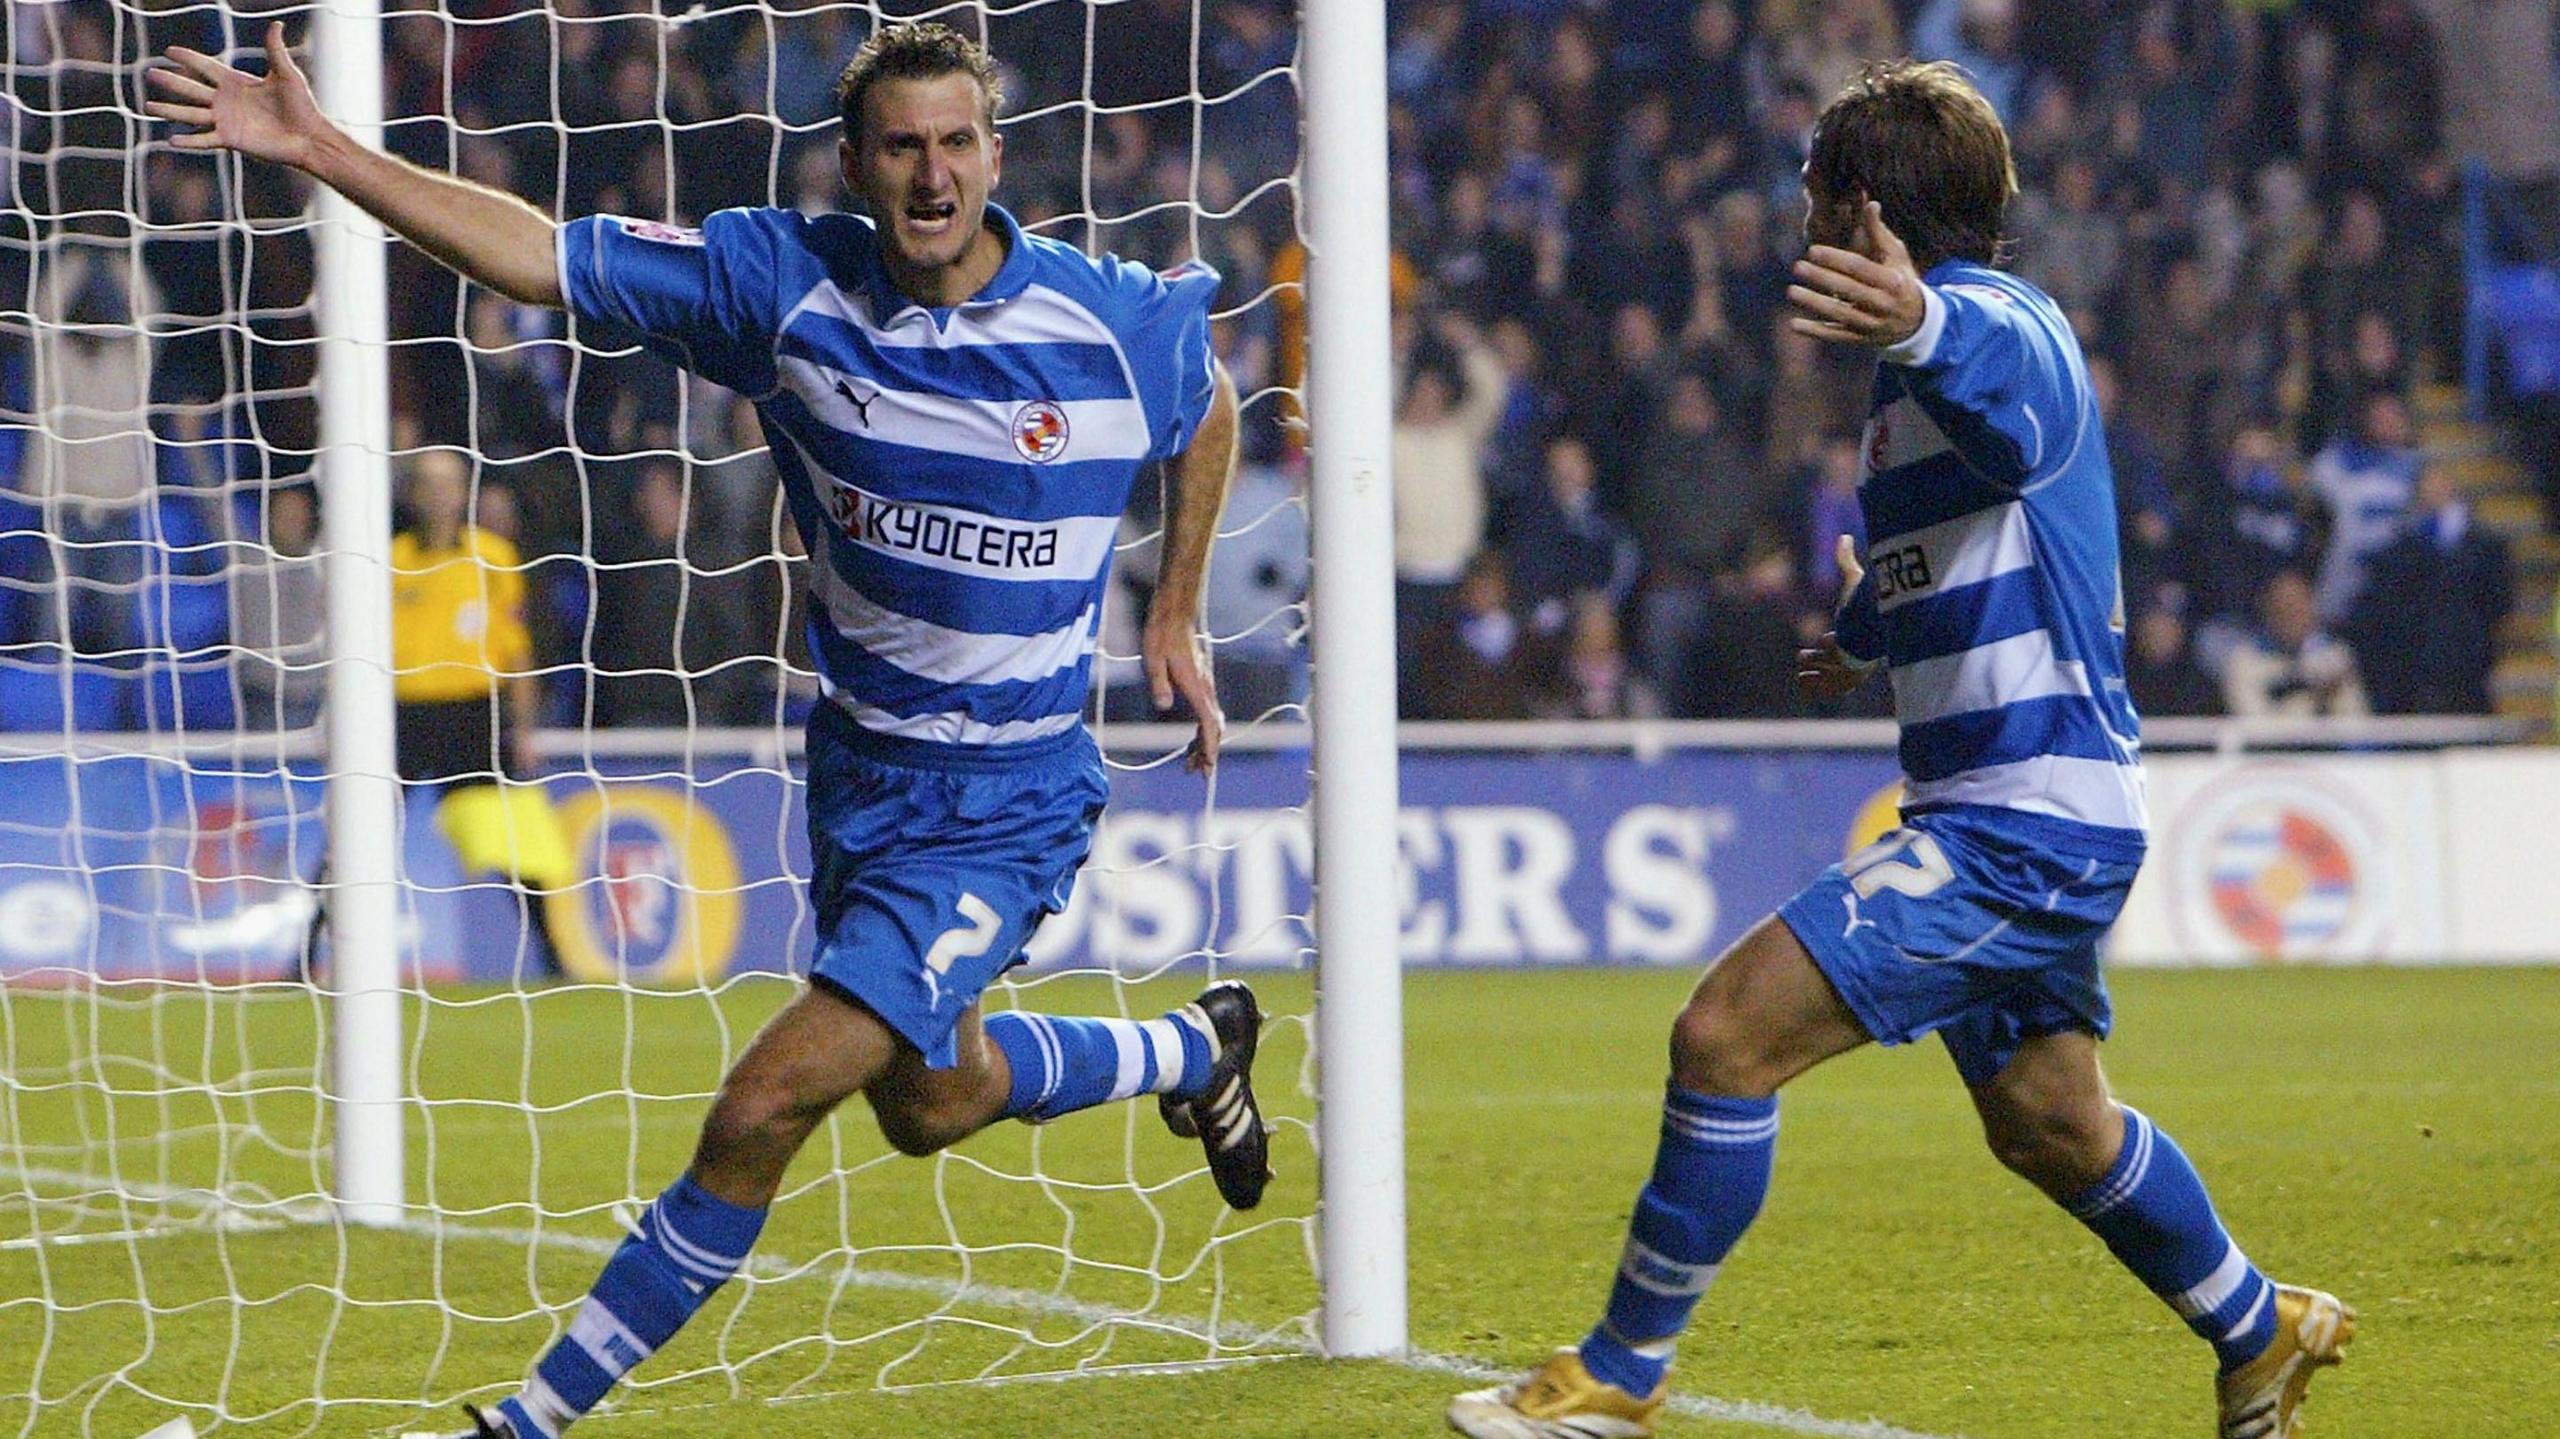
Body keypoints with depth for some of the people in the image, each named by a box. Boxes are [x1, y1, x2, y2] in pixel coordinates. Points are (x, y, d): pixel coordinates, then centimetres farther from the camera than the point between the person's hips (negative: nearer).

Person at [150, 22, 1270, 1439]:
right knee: (928, 1107, 25)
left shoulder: (1115, 321, -14)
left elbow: (1210, 409, 11)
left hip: (1005, 808, -5)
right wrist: (318, 148, -19)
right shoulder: (790, 279, -9)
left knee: (763, 1107, -16)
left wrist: (1175, 618, 12)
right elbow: (537, 256, -10)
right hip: (860, 774, 5)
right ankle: (1193, 1053, 54)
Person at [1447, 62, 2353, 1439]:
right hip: (1991, 816, 11)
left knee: (1728, 1033, -17)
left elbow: (2002, 361, -45)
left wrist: (1921, 321, -68)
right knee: (2048, 1124, 25)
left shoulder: (2008, 328, -17)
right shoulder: (1920, 369, 17)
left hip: (2022, 823, -11)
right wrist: (1872, 635, 53)